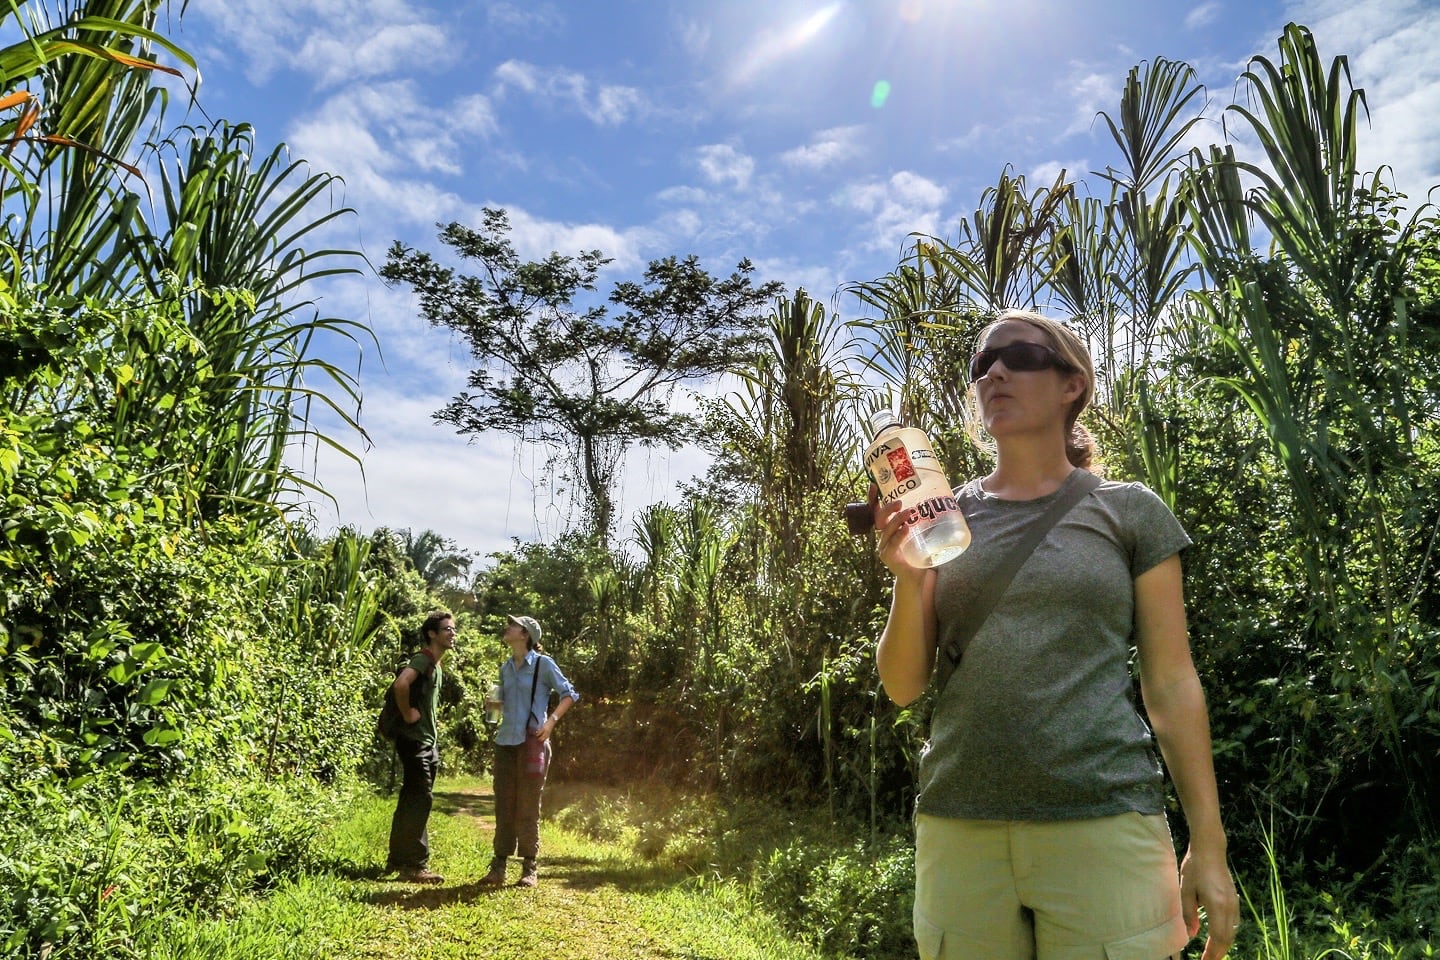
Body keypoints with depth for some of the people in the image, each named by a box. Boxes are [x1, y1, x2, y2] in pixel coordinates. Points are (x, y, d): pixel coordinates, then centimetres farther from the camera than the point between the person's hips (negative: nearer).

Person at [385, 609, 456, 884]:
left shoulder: (436, 664, 15)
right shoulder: (423, 659, -15)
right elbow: (400, 684, -34)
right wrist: (407, 713, -23)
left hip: (428, 741, 10)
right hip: (415, 740, -10)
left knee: (411, 800, 13)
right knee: (420, 800, -8)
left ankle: (398, 860, 21)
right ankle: (415, 865, -3)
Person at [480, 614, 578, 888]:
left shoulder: (543, 664, -5)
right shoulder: (505, 667, 12)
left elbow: (570, 694, -4)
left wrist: (551, 721, -14)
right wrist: (493, 704, 1)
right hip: (505, 742, 5)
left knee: (528, 807, 0)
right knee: (503, 806, 7)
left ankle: (529, 868, 9)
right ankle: (498, 866, 14)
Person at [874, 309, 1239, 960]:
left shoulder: (1129, 511, 3)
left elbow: (1170, 684, 3)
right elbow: (903, 687, 5)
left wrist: (1208, 845, 0)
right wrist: (908, 580, -11)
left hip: (1103, 824, -2)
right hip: (959, 828, 2)